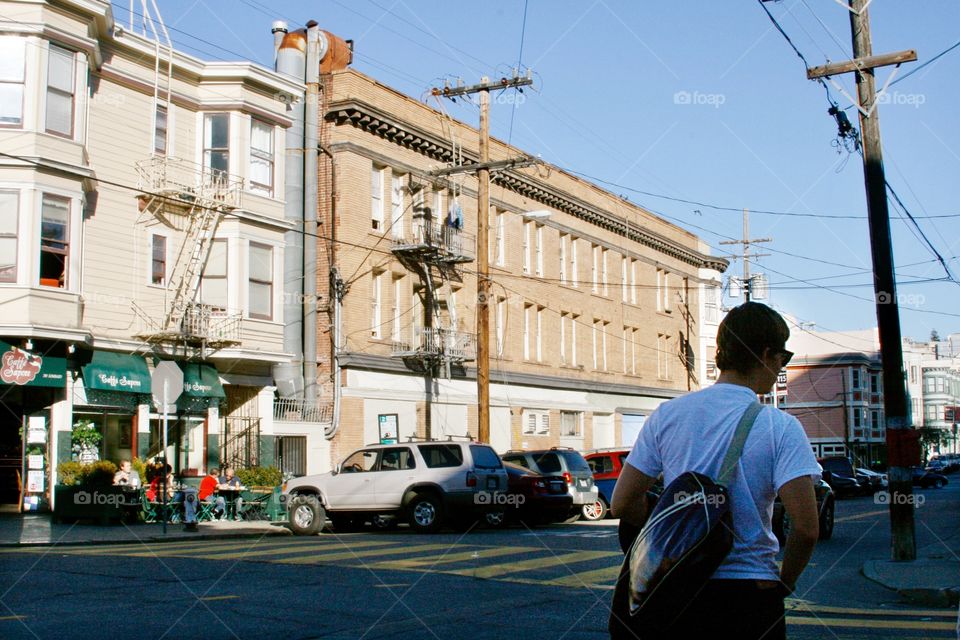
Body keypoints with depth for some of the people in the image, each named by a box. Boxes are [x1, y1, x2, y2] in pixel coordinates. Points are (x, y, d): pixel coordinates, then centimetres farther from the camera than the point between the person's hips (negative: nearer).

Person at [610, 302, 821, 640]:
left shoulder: (666, 415, -1)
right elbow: (805, 528, -17)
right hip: (750, 596, -3)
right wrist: (784, 583, 0)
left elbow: (622, 505, -2)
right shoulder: (781, 427, -10)